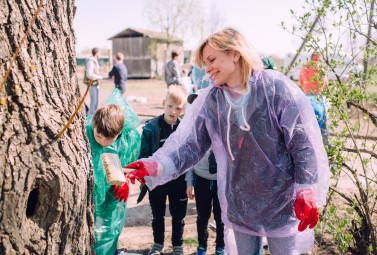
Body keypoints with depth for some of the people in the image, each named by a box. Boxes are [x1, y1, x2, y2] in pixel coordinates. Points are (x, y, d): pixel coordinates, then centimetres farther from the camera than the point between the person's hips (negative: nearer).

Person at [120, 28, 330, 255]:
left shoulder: (277, 88, -14)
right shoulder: (209, 100, -2)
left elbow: (305, 144, -13)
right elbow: (188, 142, -8)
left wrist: (308, 193, -16)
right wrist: (157, 166, -25)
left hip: (282, 204, -3)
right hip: (237, 206, 4)